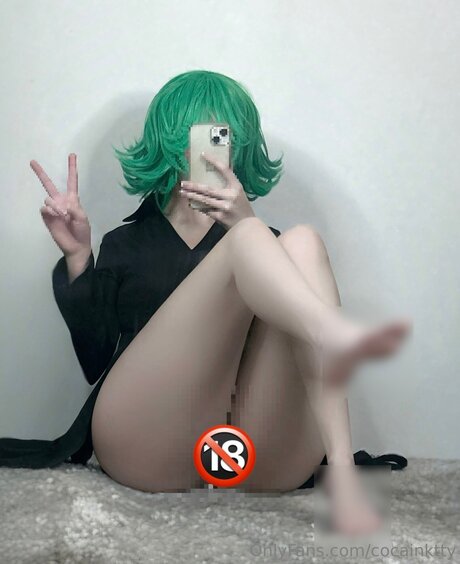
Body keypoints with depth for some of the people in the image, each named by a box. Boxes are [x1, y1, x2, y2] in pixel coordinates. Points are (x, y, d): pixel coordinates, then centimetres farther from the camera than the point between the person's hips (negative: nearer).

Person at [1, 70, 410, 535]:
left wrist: (247, 224, -6)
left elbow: (299, 317, 4)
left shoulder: (265, 244, 26)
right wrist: (77, 259, 1)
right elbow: (96, 360, 12)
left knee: (299, 242, -18)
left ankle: (343, 478, -36)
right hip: (148, 444, -1)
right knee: (249, 243, -16)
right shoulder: (126, 244, 25)